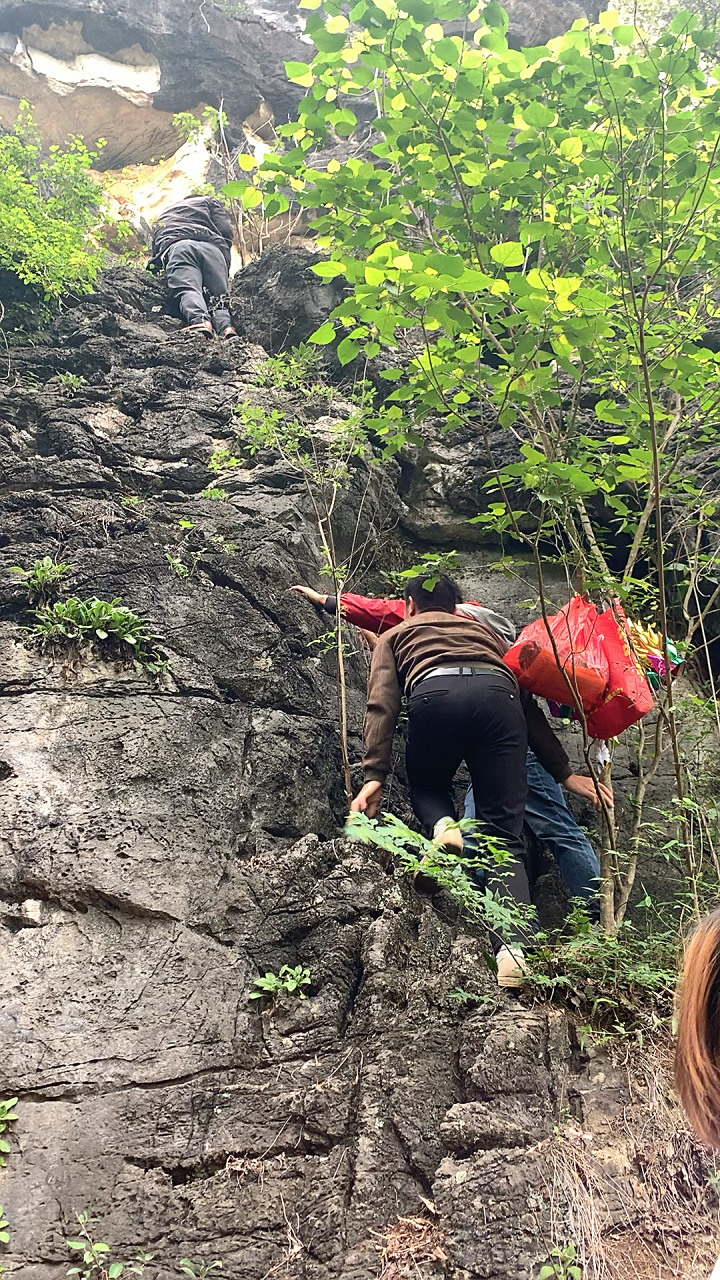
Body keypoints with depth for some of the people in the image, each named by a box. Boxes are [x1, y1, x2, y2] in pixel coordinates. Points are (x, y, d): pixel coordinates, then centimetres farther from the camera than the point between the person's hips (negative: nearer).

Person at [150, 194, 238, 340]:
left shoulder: (162, 216, 44)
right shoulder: (210, 201, 34)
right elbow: (226, 232, 19)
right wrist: (225, 270, 19)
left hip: (175, 247, 0)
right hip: (210, 246, 0)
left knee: (187, 289, -21)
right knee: (218, 294, -2)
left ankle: (200, 322, -52)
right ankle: (226, 327, -33)